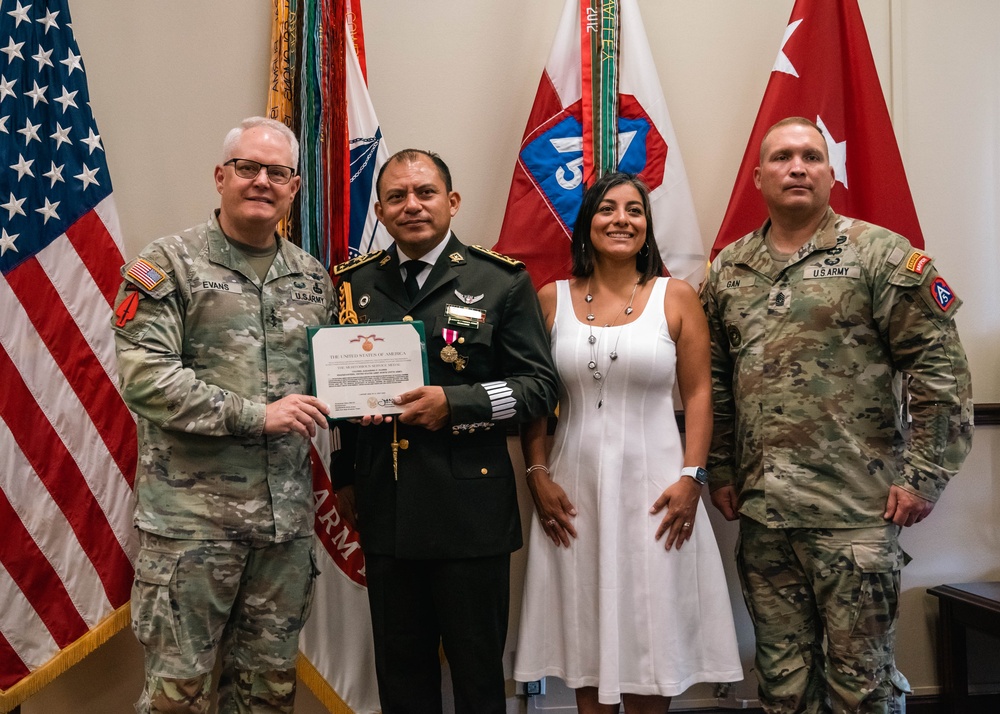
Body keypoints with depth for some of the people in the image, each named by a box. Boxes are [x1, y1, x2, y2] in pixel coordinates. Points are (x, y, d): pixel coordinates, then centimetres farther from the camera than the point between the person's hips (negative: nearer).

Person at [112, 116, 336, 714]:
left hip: (288, 515, 5)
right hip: (192, 515, -5)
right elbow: (144, 376, -13)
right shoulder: (170, 263, -3)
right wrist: (254, 415, -17)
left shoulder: (314, 277, 13)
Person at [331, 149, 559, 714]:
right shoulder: (357, 283, 8)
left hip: (470, 512, -3)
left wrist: (454, 403, -18)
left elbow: (540, 386, -6)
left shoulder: (502, 281, -3)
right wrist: (344, 476, 13)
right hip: (386, 512, 4)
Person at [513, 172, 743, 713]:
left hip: (654, 488, -1)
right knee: (585, 634, 10)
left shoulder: (676, 297, 0)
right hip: (575, 488, 2)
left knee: (651, 634, 6)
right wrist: (538, 475, -2)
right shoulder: (553, 299, 4)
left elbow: (698, 395, 0)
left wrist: (691, 477, -9)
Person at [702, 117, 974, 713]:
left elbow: (940, 368, -7)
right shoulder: (729, 269, 11)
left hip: (856, 509, -4)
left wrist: (923, 475, -11)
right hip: (760, 510, 5)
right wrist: (721, 472, 11)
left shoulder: (880, 255, -3)